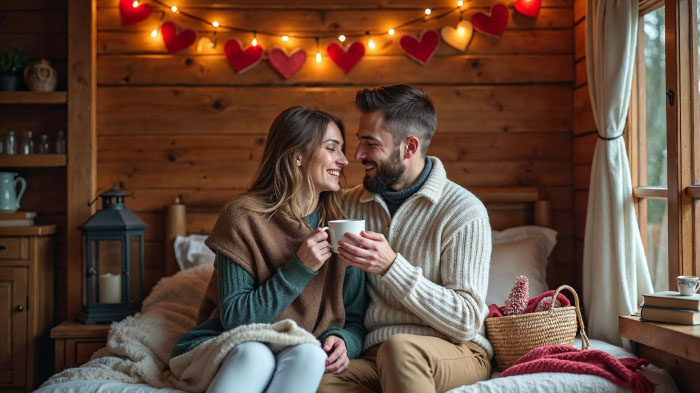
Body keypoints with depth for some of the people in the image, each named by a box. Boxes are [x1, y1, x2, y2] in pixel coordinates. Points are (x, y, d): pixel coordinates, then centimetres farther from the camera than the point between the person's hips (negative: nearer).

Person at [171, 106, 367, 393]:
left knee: (310, 355, -34)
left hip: (297, 352, 3)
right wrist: (299, 269, -17)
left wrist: (343, 341, -16)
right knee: (254, 353, -38)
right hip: (229, 352, -2)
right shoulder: (243, 217, -6)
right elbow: (233, 318, -9)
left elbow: (355, 319, 8)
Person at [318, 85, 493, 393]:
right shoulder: (351, 204, 11)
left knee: (399, 348, -38)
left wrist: (392, 266, -19)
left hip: (457, 353, -3)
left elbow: (466, 321, -11)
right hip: (376, 356, 3)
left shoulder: (464, 211, -6)